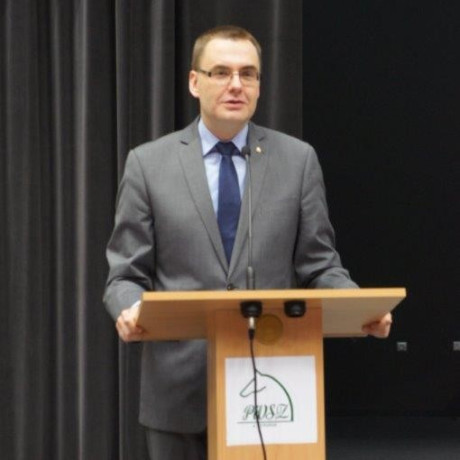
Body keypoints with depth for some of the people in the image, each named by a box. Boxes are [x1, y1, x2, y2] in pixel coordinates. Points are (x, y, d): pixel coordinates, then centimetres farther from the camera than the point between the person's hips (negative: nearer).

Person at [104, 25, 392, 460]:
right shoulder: (149, 163, 3)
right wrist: (130, 310, -21)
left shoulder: (298, 159, 5)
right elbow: (126, 275, 2)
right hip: (181, 387, 0)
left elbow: (319, 265, 6)